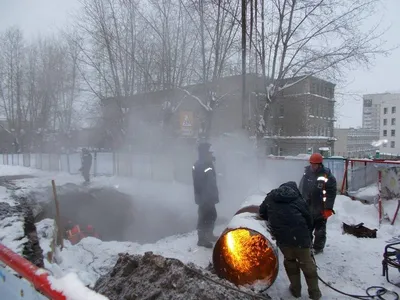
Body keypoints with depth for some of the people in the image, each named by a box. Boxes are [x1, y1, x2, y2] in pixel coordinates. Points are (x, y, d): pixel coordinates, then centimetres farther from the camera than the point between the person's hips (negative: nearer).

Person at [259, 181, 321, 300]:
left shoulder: (271, 197, 13)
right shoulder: (298, 200, 6)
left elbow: (262, 213, 18)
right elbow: (308, 219, 9)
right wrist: (307, 235, 23)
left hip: (282, 237, 2)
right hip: (300, 237, -1)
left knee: (289, 260, 25)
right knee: (307, 264, 16)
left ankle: (295, 289, 33)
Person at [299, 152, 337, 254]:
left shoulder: (327, 176, -16)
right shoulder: (307, 172, 2)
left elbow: (331, 194, -15)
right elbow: (301, 188, 11)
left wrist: (328, 208, -15)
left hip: (320, 209, -6)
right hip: (307, 208, 6)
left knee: (319, 229, 10)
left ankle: (318, 247, 25)